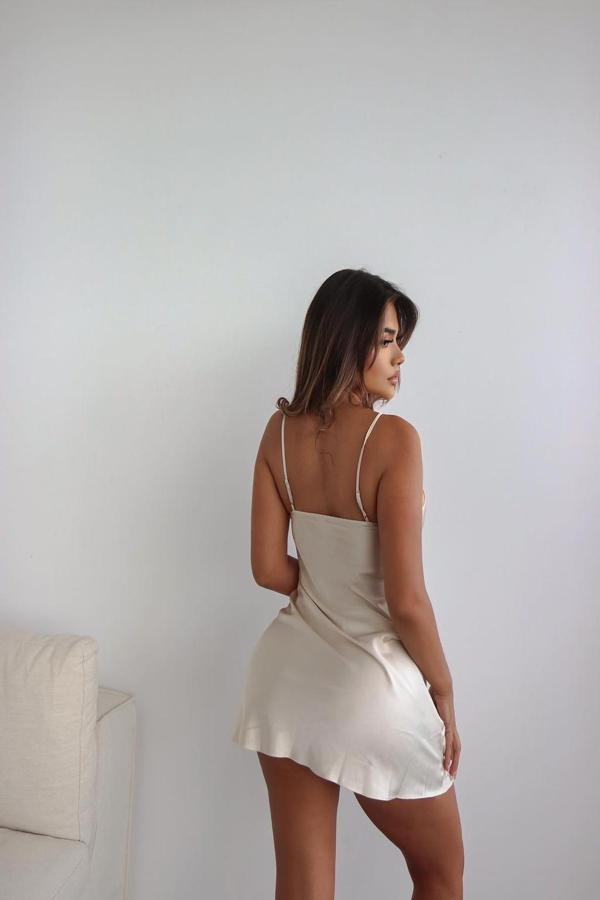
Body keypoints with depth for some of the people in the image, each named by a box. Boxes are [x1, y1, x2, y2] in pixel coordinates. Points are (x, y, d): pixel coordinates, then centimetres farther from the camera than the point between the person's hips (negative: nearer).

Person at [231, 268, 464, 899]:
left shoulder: (281, 430, -3)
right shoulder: (393, 438, -21)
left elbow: (268, 568, 0)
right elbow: (406, 600, -20)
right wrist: (444, 692, -5)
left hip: (289, 673, 5)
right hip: (370, 686, -5)